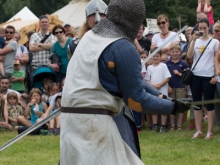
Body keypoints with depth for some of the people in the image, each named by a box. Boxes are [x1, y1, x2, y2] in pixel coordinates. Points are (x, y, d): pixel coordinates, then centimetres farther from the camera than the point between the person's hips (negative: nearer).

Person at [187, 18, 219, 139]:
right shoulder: (195, 41, 9)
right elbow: (189, 56, -5)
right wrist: (194, 40, -10)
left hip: (208, 76, -3)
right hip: (195, 75, 3)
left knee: (209, 104, -2)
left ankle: (209, 131, 1)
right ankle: (198, 130, 11)